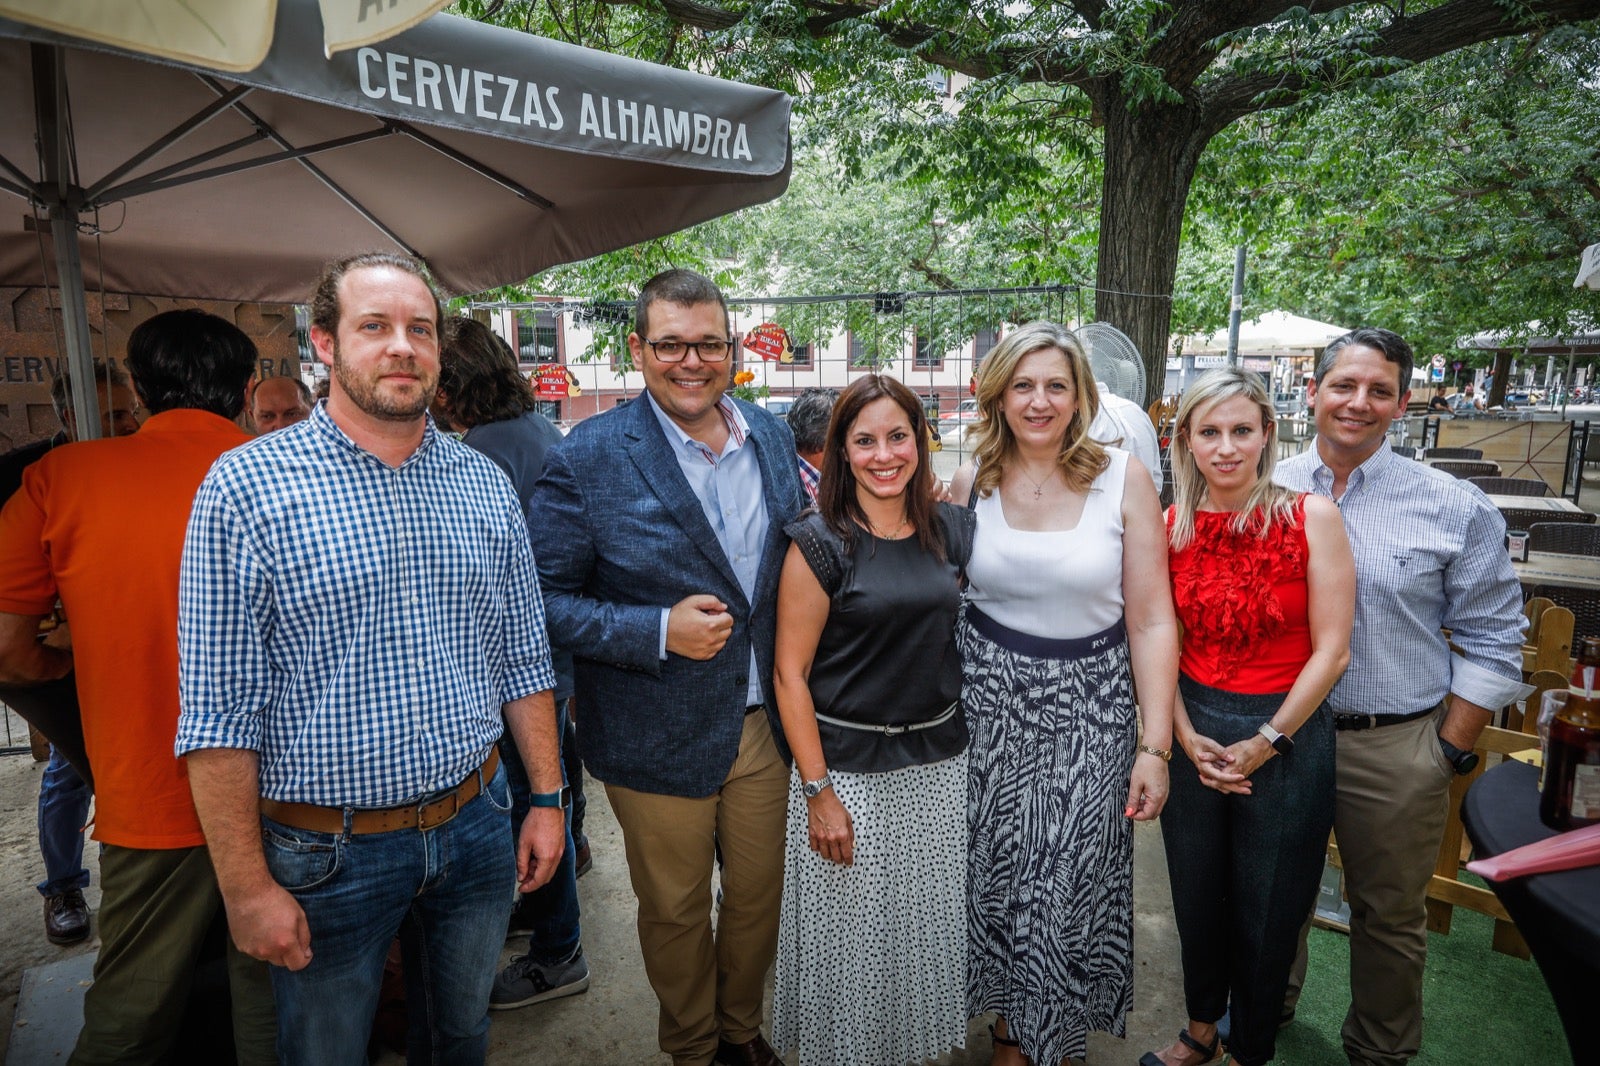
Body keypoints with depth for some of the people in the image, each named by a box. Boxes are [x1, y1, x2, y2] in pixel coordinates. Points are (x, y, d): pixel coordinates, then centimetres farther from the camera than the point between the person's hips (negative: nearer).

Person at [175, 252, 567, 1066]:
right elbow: (219, 711, -12)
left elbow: (522, 660, 5)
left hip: (477, 828, 4)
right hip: (327, 854, -3)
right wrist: (246, 887, -11)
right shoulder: (244, 487, -12)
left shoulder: (486, 486, 1)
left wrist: (547, 799, 5)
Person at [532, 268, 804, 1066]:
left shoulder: (771, 437, 1)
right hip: (658, 739, -4)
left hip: (763, 723, 4)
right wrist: (659, 633, -23)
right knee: (676, 911, 18)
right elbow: (546, 601, -12)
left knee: (758, 895, 21)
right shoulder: (587, 459, -14)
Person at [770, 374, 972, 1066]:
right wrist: (818, 793, -14)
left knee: (928, 922, 19)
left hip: (939, 757, 5)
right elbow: (790, 676, -13)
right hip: (849, 763, -4)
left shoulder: (950, 529, 0)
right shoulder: (821, 543, -13)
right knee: (854, 935, 11)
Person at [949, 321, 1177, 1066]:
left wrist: (1155, 745, -10)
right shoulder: (972, 481, -1)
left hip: (1090, 709, -1)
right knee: (997, 877, 12)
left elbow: (1151, 620, -8)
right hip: (989, 701, 2)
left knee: (1074, 884, 8)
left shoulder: (1123, 479, -8)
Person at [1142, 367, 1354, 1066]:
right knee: (1196, 897, 19)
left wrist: (1264, 742, -11)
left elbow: (1331, 650, -12)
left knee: (1266, 913, 14)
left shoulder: (1311, 516, -12)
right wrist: (1186, 735, -7)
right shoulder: (1173, 525, -2)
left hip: (1285, 734, -3)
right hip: (1193, 732, 3)